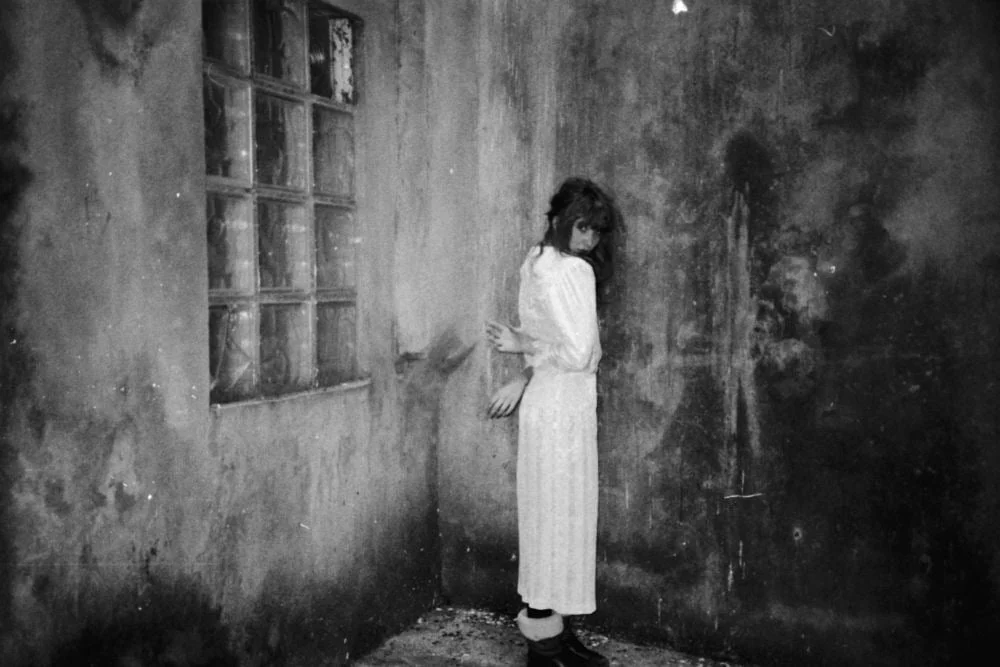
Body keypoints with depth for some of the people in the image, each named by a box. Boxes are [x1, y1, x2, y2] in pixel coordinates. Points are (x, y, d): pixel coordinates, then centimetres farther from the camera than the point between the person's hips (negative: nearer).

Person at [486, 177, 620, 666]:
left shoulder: (537, 260, 14)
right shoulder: (573, 270, -15)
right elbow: (579, 353, -19)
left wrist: (521, 381, 1)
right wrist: (524, 344, -7)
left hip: (549, 402, 9)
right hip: (562, 406, -9)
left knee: (552, 517, 15)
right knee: (560, 518, 0)